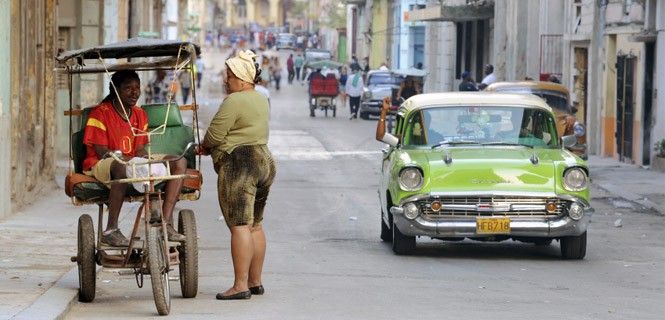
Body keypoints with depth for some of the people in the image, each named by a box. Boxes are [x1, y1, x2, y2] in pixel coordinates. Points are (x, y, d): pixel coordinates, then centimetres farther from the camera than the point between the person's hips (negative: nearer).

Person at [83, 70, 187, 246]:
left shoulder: (140, 114, 13)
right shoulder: (100, 113, -8)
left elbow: (140, 150, 11)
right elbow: (102, 152, -13)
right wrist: (127, 160, -28)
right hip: (101, 166, -7)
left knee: (179, 162, -10)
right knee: (121, 167, -44)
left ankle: (166, 224, -19)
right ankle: (111, 230, -35)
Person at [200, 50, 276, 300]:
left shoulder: (234, 101, -13)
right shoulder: (261, 100, 18)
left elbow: (214, 135, -14)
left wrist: (204, 146, 7)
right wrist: (214, 147, 13)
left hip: (239, 164, -10)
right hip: (264, 161, 10)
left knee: (239, 226, -12)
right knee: (255, 225, 14)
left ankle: (240, 285, -16)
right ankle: (255, 282, 18)